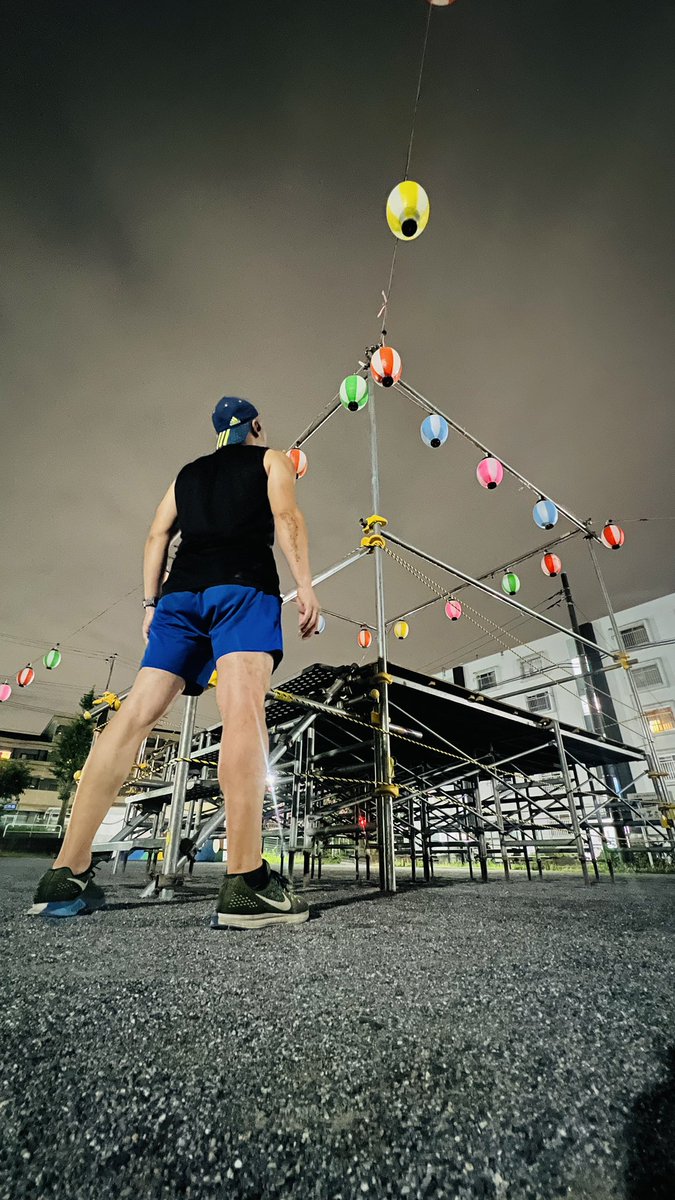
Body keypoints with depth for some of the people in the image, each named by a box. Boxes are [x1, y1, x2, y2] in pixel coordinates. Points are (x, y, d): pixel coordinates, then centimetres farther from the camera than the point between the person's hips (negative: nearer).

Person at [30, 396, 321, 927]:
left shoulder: (188, 472, 32)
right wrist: (305, 584, -6)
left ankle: (67, 874, 2)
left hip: (182, 590, 5)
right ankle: (246, 883, -28)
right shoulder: (272, 458, 20)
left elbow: (157, 536, 21)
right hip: (243, 583, -5)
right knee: (243, 708, -20)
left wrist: (152, 603, 19)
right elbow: (286, 515, 1)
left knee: (137, 713, 0)